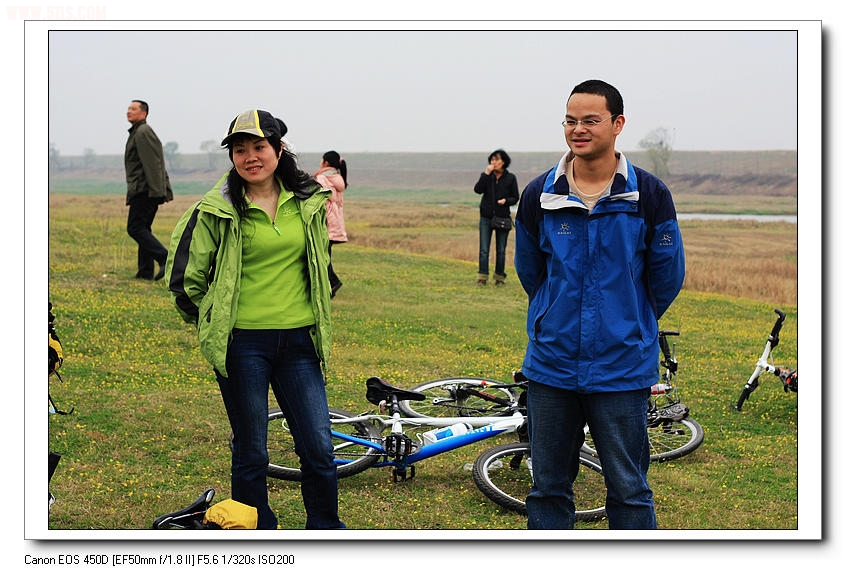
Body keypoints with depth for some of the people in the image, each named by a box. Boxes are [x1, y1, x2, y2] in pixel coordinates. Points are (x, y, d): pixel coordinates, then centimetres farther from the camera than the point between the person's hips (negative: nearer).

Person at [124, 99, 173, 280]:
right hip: (148, 191, 11)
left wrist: (156, 190, -24)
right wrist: (166, 190, 21)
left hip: (144, 190, -10)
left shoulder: (143, 132, -9)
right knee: (143, 228, 10)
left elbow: (152, 163, -19)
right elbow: (158, 164, 23)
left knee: (135, 228, -12)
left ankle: (164, 257, -20)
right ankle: (146, 271, 9)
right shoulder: (138, 132, 24)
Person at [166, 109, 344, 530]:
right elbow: (184, 278, 2)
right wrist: (215, 324, 9)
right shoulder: (216, 210, -5)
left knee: (319, 449, 1)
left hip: (299, 341, 3)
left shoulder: (309, 202, 6)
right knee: (251, 453, 6)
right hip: (243, 345, -3)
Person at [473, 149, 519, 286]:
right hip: (486, 217, 0)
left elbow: (515, 197, 5)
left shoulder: (511, 178, 2)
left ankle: (500, 277, 14)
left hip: (503, 217, 0)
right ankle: (482, 277, -2)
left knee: (501, 250, 5)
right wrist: (486, 174, -17)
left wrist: (506, 200, -15)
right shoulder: (486, 175, 4)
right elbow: (478, 190, -11)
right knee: (484, 250, -4)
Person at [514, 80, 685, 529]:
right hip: (551, 365, 2)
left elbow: (667, 277, 6)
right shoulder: (539, 195, 1)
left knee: (628, 490, 5)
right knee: (548, 488, 11)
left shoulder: (648, 195, -5)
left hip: (622, 369, -2)